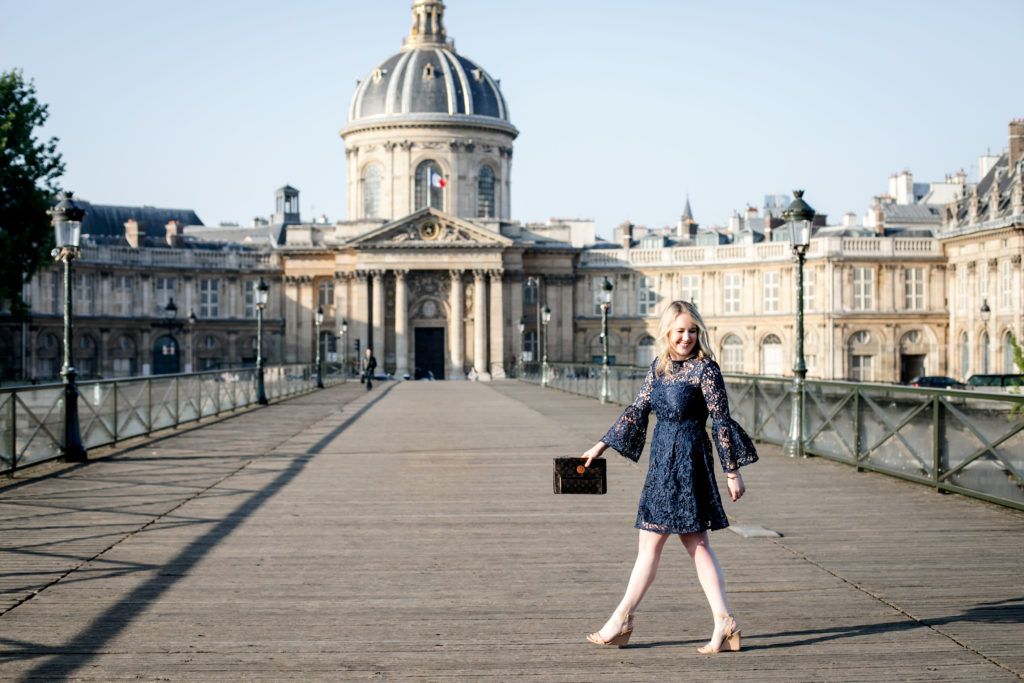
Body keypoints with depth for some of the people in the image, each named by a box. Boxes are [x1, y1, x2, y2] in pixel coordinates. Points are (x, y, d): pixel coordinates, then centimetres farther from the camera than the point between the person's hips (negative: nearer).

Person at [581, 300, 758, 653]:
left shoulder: (705, 369, -10)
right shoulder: (659, 367, 11)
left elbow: (721, 422, -10)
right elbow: (637, 409, 16)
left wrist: (733, 471, -10)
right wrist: (602, 445, 15)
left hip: (687, 461, -8)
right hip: (663, 461, 8)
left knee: (651, 540, -2)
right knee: (697, 543, 6)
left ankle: (622, 620, 7)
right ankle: (724, 623, 7)